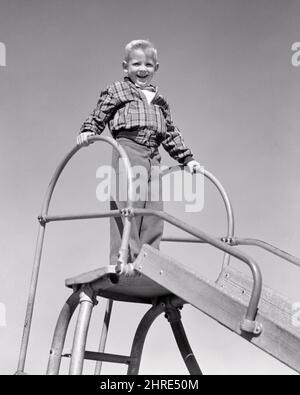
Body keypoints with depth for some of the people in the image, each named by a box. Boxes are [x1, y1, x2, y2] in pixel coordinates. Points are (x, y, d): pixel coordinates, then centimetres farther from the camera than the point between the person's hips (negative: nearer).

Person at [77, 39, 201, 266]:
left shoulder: (160, 101, 25)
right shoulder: (116, 91, 10)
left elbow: (170, 135, 27)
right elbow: (98, 118, 8)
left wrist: (187, 159, 22)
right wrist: (87, 132, -12)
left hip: (153, 158, 6)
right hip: (127, 151, -5)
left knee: (154, 212, 1)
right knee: (127, 207, -13)